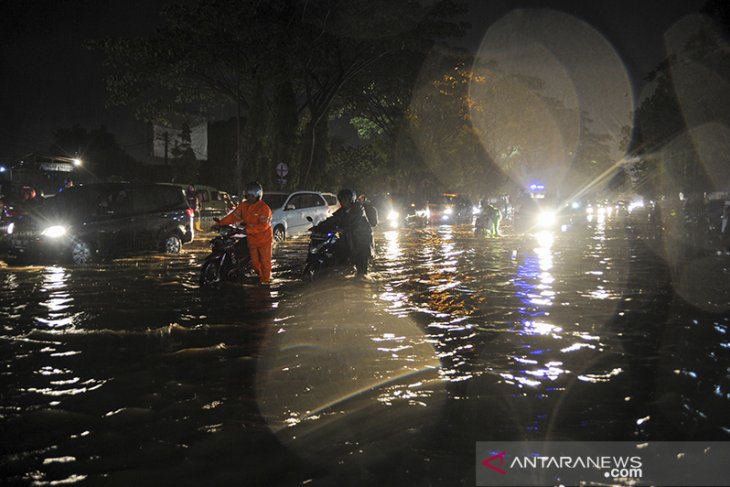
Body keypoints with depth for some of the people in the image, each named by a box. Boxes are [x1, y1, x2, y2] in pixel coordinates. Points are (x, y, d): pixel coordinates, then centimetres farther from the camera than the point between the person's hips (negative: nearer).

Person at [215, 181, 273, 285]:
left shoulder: (264, 208, -18)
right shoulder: (243, 205, 3)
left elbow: (263, 226, -25)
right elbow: (234, 216, -2)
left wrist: (247, 229, -33)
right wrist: (220, 223, -13)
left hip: (264, 239, -6)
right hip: (252, 240, 6)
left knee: (265, 261, 4)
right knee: (255, 262, 14)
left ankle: (266, 281, 18)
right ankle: (261, 276, 37)